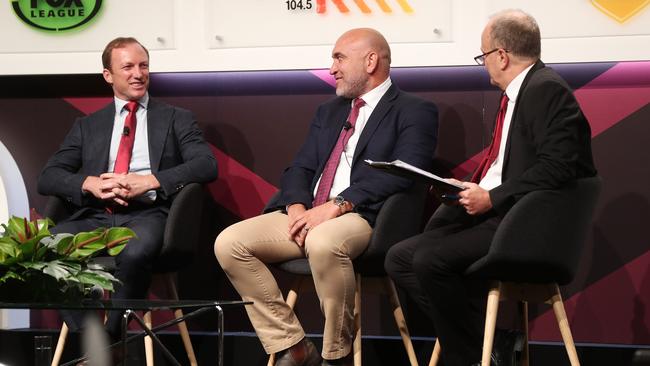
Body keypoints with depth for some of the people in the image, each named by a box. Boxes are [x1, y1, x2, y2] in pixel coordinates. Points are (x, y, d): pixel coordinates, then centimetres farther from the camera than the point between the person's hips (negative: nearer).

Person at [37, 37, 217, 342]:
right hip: (94, 217, 3)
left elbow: (206, 165, 2)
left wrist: (149, 181, -12)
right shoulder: (87, 126, 24)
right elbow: (47, 178, 15)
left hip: (147, 215, -2)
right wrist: (89, 184, -8)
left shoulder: (176, 119, 19)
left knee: (135, 253, -39)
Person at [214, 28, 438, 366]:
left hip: (361, 216, -7)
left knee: (323, 242, -40)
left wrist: (337, 205, -20)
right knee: (229, 243, -15)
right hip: (307, 214, 7)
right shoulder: (328, 112, 25)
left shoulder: (414, 112, 2)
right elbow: (299, 169, 18)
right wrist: (297, 206, -6)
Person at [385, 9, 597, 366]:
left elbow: (558, 166, -22)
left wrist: (492, 198, -20)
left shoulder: (546, 89, -12)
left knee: (430, 259, -26)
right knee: (399, 258, -1)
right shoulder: (516, 93, 19)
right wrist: (470, 190, 3)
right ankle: (483, 335, -2)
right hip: (489, 212, 10)